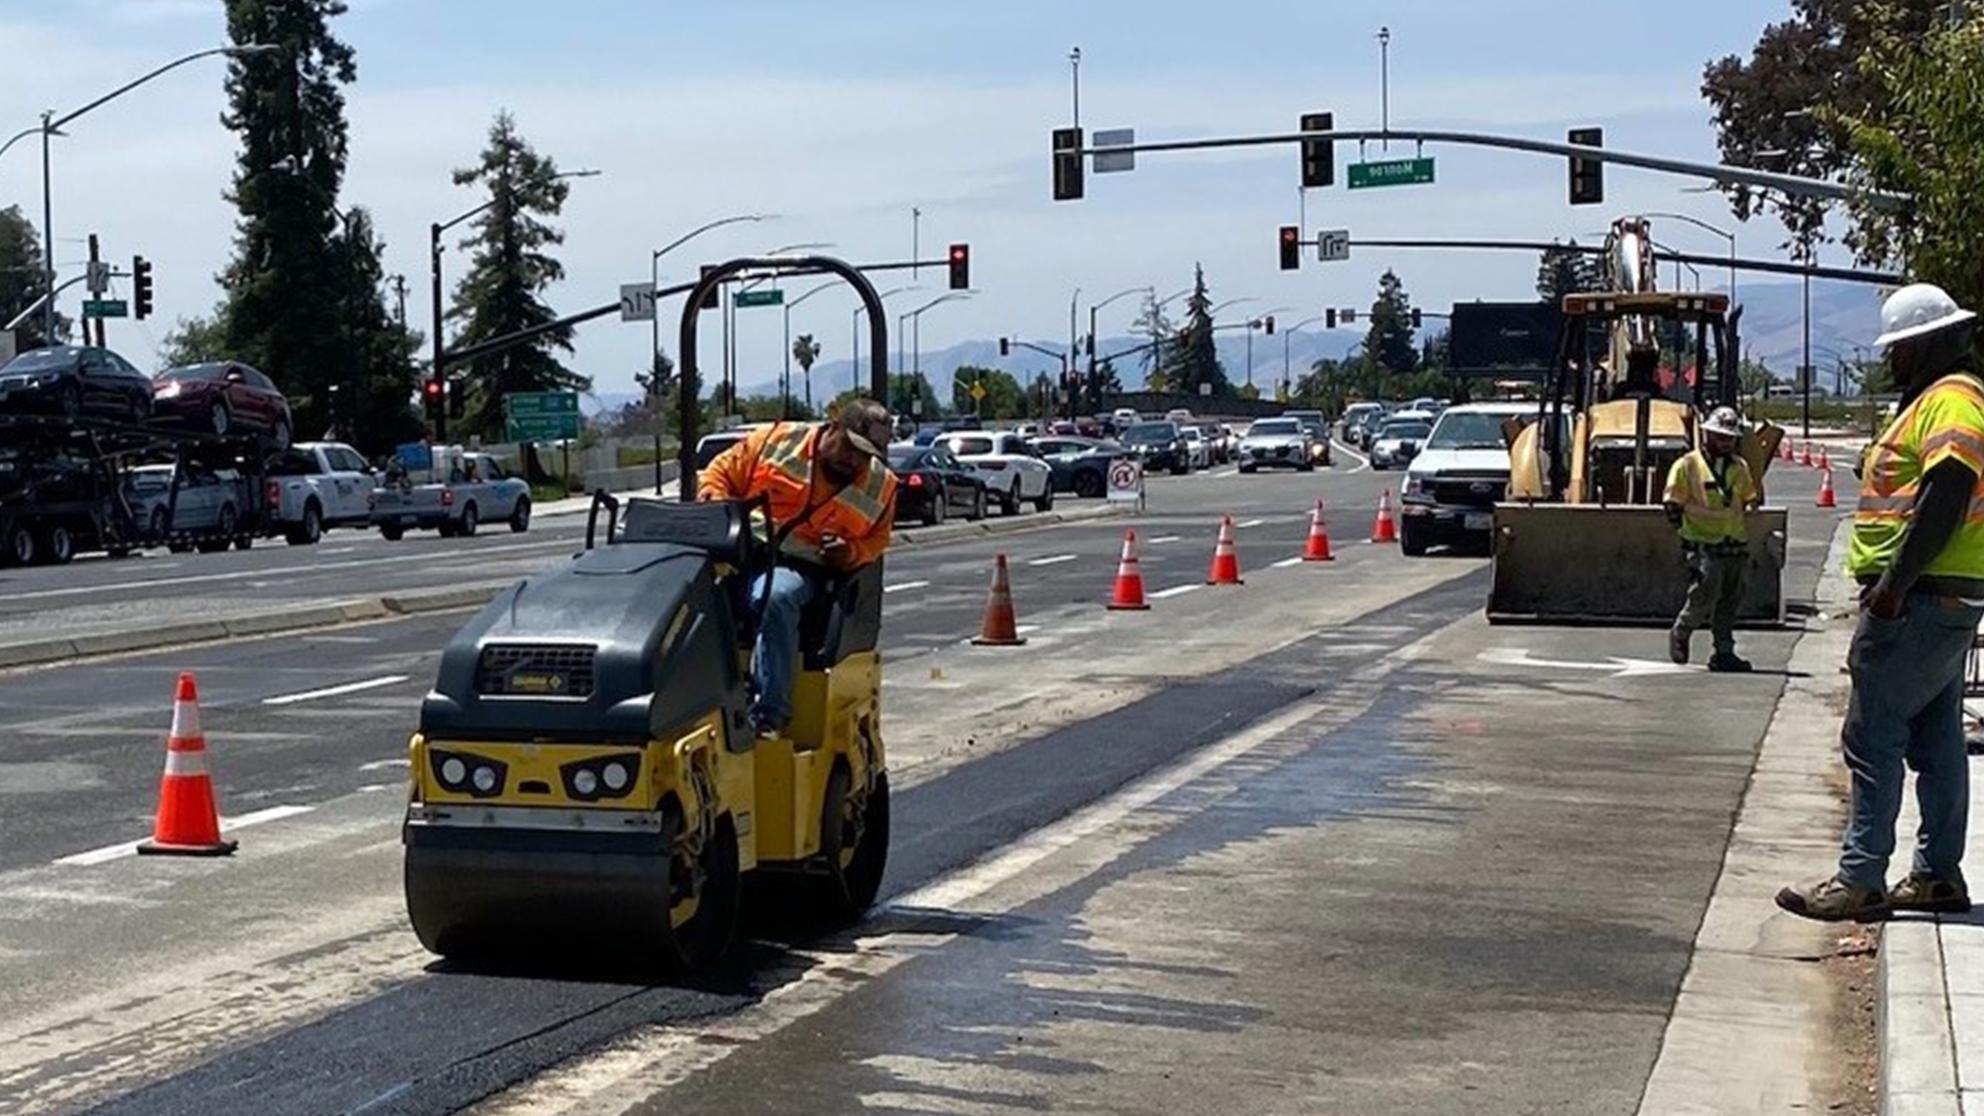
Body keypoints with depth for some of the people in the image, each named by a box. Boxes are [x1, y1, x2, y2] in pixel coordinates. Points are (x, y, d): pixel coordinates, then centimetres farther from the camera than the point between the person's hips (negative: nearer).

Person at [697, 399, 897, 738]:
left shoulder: (879, 487, 11)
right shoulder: (777, 441, 4)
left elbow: (875, 539, 22)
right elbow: (722, 472, 11)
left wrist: (853, 553, -1)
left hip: (798, 567, -1)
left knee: (775, 598, -37)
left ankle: (769, 713, -37)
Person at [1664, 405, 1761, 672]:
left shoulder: (1740, 467, 14)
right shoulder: (1687, 465, -2)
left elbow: (1750, 499, 27)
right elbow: (1673, 503, -1)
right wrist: (1685, 530, -6)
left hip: (1735, 546, 6)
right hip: (1704, 546, -6)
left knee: (1731, 600, 6)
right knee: (1705, 595, -14)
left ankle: (1724, 653, 12)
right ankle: (1679, 634, 11)